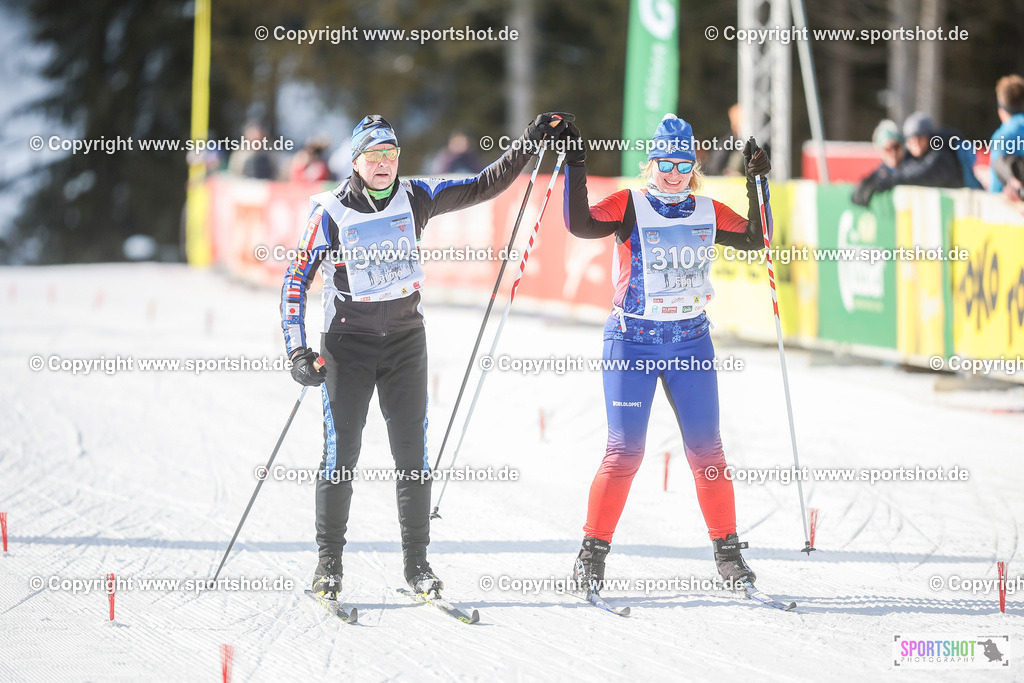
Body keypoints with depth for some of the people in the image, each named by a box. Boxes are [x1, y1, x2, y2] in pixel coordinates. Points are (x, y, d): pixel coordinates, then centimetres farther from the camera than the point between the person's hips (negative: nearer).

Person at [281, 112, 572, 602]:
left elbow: (483, 187, 7)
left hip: (405, 340, 3)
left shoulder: (415, 199, 1)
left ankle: (416, 562, 8)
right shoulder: (330, 213, -8)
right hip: (348, 343, -3)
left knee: (413, 456, 1)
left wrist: (529, 144, 0)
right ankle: (329, 563, 6)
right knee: (340, 455, -4)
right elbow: (296, 280, -5)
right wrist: (297, 350, -12)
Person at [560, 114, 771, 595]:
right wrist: (575, 169, -23)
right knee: (624, 451, -7)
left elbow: (754, 239, 13)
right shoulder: (629, 207, -4)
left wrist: (757, 183, 7)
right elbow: (581, 226, -17)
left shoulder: (709, 213, 8)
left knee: (706, 450, 1)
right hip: (632, 341, -3)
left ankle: (727, 551, 10)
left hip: (691, 340, 3)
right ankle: (593, 552, 2)